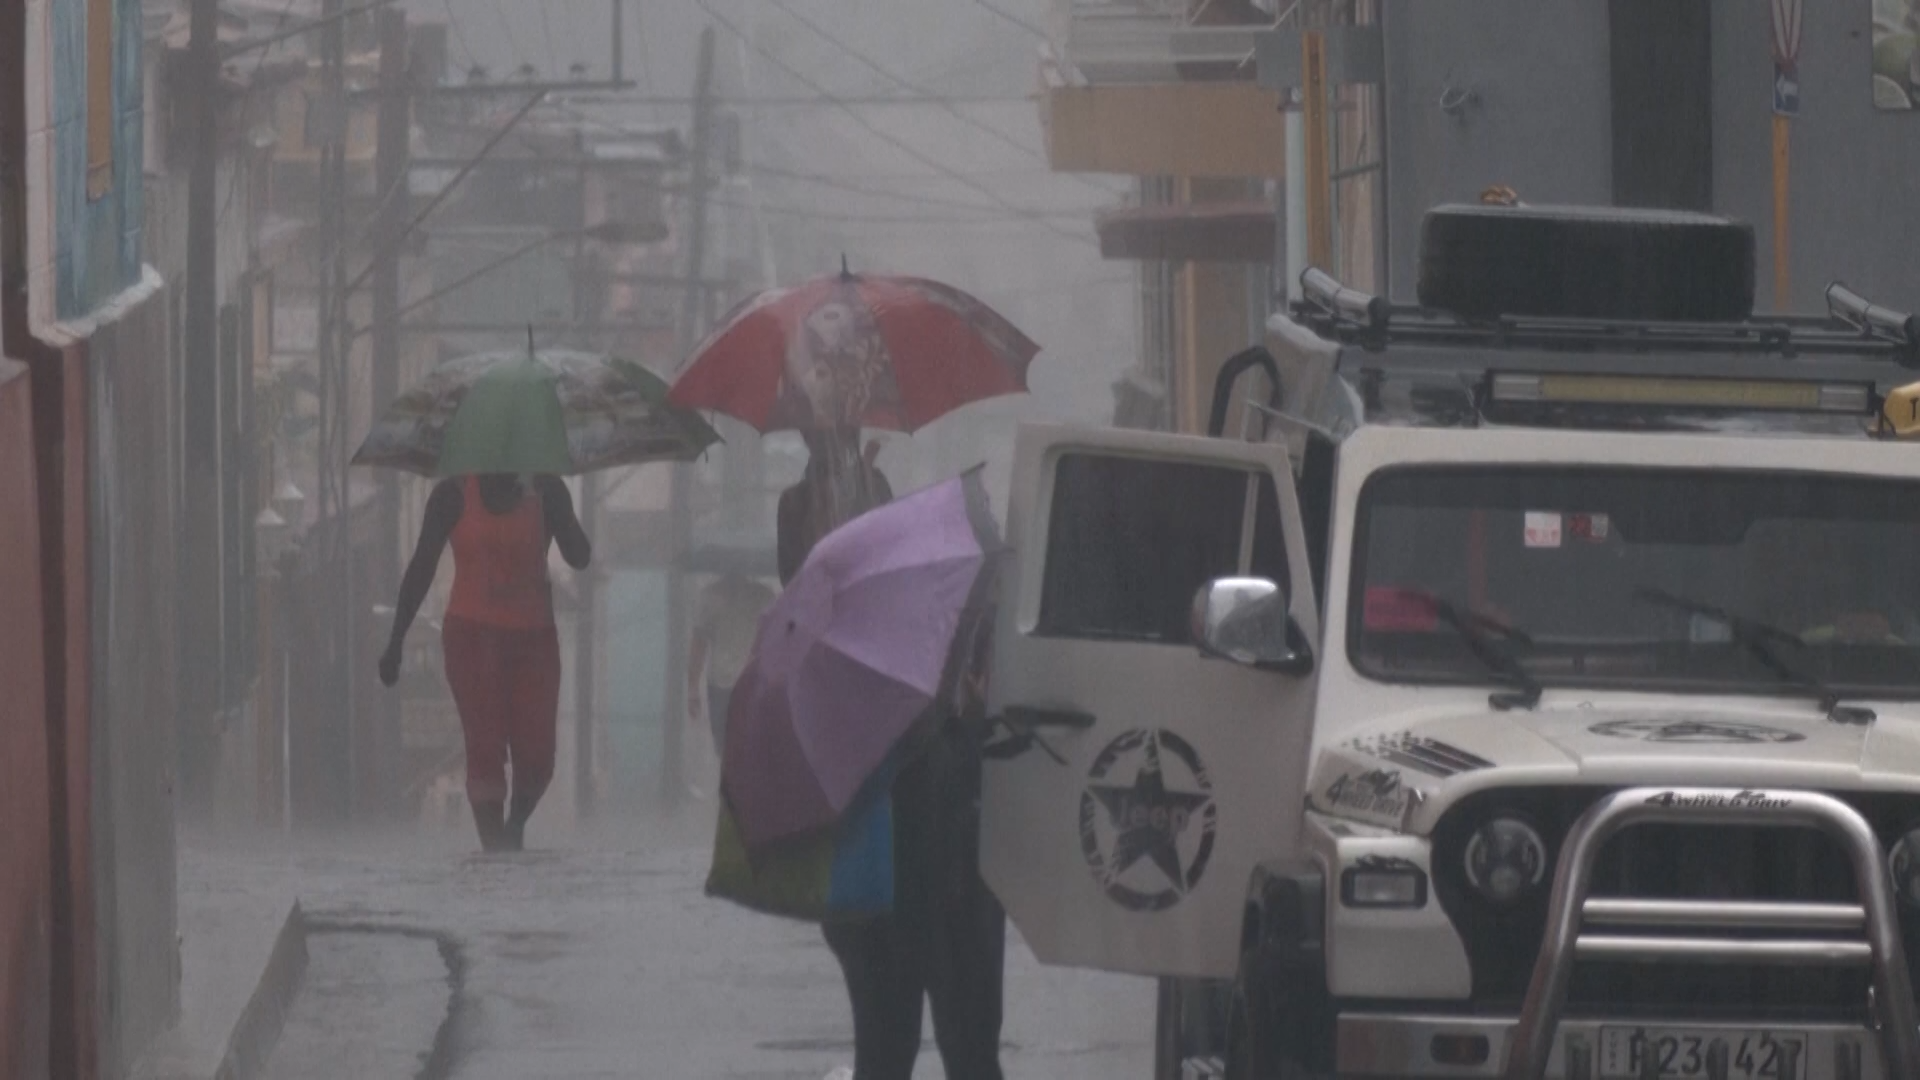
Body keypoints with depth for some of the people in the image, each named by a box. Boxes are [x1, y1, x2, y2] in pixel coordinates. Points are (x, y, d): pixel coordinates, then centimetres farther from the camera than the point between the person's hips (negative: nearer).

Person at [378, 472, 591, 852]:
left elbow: (580, 558, -7)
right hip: (473, 636, -1)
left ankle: (515, 825, 27)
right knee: (485, 749, -12)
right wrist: (396, 642, -2)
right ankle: (494, 847, -12)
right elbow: (421, 567, 2)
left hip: (533, 637, 1)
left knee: (536, 758, -3)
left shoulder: (544, 490, 2)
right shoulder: (454, 494, 0)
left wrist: (549, 503, -22)